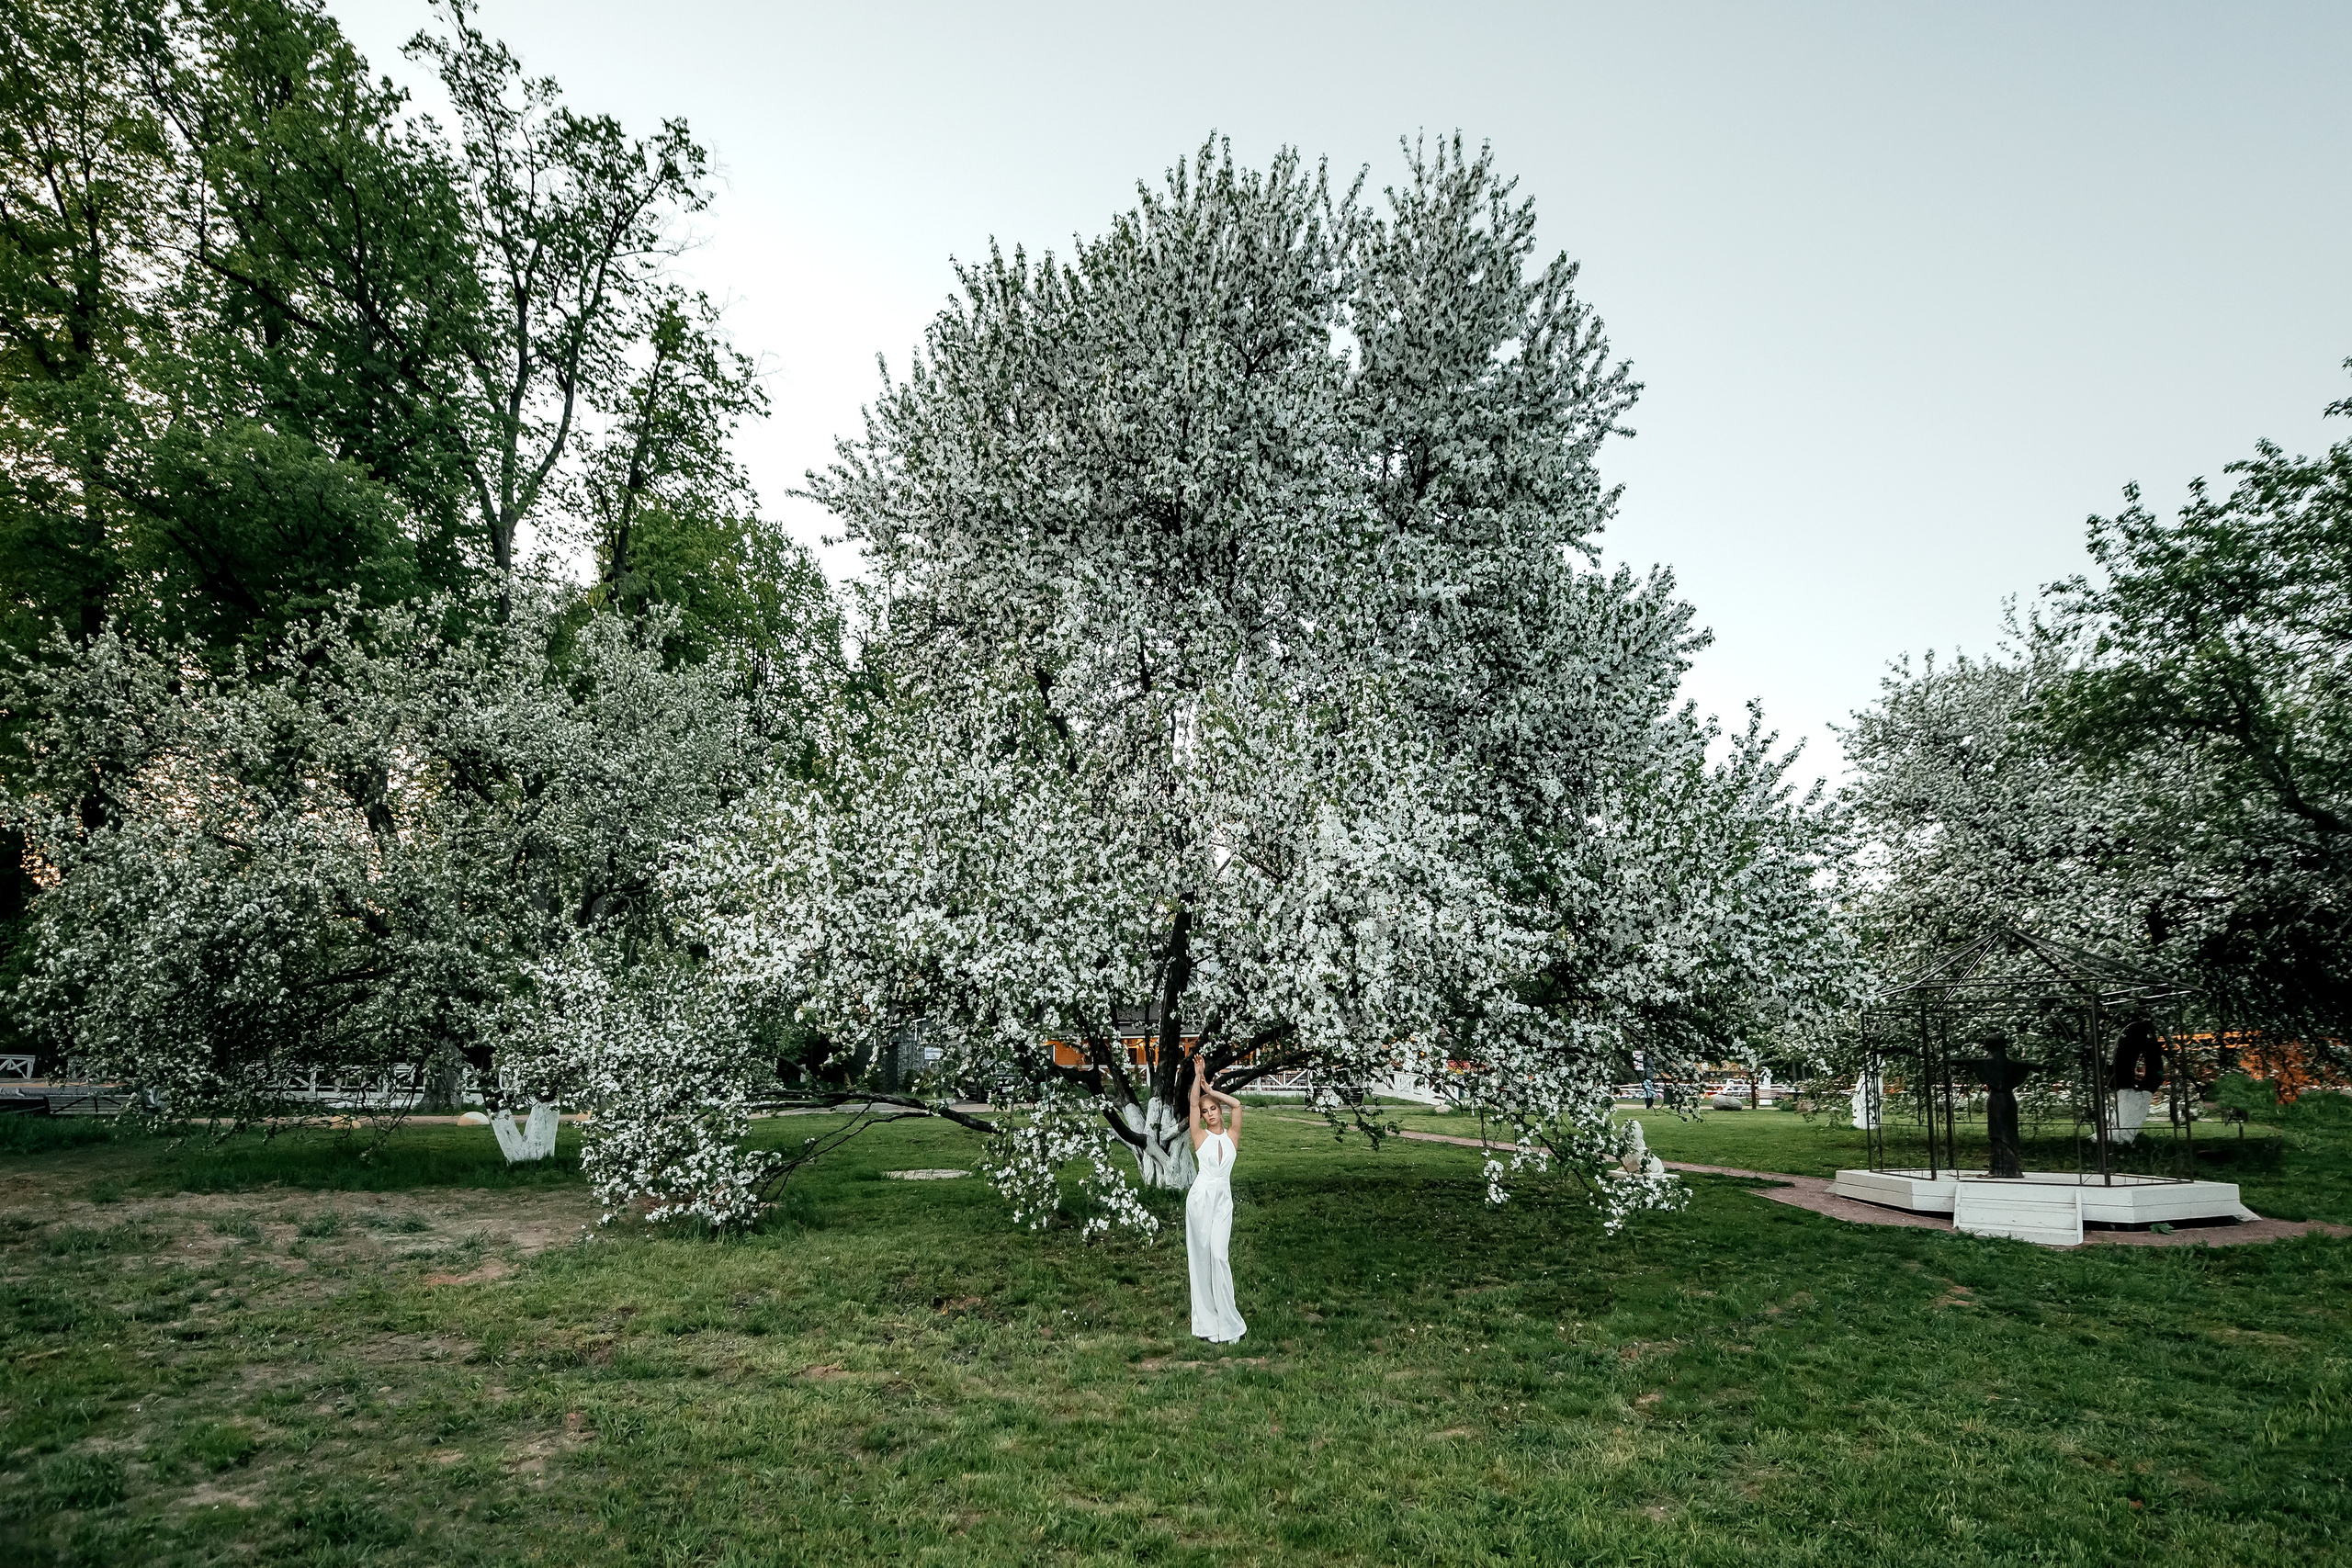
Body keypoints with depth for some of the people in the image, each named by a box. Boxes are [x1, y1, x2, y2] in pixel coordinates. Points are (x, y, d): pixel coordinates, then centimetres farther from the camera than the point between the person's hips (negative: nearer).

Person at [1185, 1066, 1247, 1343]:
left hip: (1223, 1200, 0)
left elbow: (1236, 1105, -4)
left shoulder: (1232, 1136, 7)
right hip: (1200, 1197, 0)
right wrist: (1198, 1075, -6)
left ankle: (1227, 1322, -2)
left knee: (1219, 1255, -9)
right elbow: (1194, 1103, -5)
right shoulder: (1200, 1137, 4)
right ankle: (1207, 1322, 6)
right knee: (1201, 1256, 1)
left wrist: (1211, 1091, 1)